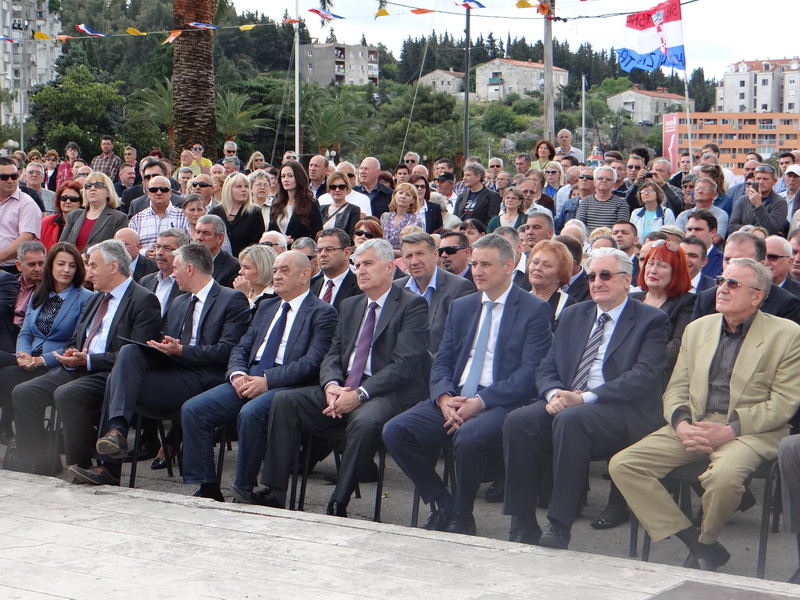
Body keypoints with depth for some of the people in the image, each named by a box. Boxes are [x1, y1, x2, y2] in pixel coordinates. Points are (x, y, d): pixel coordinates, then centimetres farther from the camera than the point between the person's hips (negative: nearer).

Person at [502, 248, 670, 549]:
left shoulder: (652, 320, 3)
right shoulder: (572, 315, 22)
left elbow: (644, 377, -11)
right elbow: (546, 368, 17)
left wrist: (584, 398, -19)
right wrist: (554, 393, -8)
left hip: (622, 412, -5)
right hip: (565, 403, 6)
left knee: (569, 420, -36)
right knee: (518, 421, -24)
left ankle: (560, 527, -31)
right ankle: (522, 527, -19)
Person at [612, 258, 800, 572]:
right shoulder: (697, 329, 17)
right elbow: (676, 390, 15)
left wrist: (730, 430, -17)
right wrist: (681, 424, -8)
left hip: (749, 431, -5)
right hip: (693, 426, 5)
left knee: (724, 474, -39)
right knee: (623, 465, -16)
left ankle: (706, 541, -5)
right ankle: (698, 546, -12)